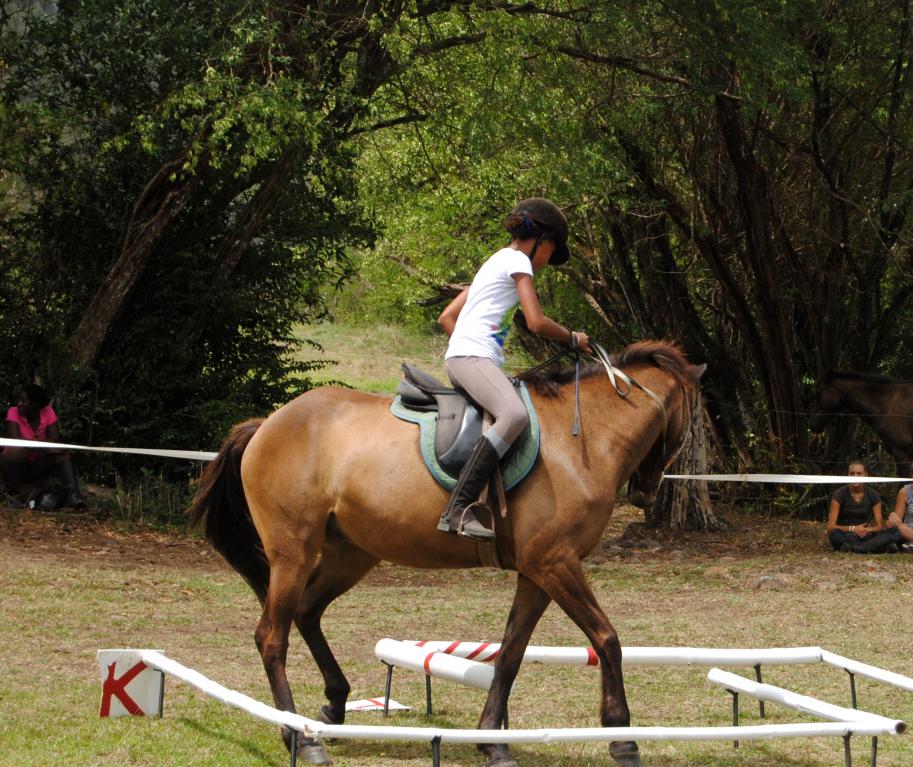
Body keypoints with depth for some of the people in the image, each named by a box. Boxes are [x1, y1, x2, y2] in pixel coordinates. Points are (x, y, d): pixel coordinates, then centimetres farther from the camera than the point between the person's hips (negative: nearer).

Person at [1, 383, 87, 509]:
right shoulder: (14, 412, -13)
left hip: (37, 467, 3)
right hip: (16, 466, -3)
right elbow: (15, 440, -29)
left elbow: (55, 441, -16)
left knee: (63, 455, -22)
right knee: (17, 451, -35)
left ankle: (72, 495, -41)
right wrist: (42, 445, -35)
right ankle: (12, 494, -17)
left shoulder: (48, 413, -7)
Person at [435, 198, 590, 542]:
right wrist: (573, 337, 5)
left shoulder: (497, 262, 28)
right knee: (514, 414, -33)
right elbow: (536, 322, -11)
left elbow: (446, 318, 29)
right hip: (473, 356, -11)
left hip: (460, 356, 11)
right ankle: (458, 509, -44)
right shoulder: (518, 261, -1)